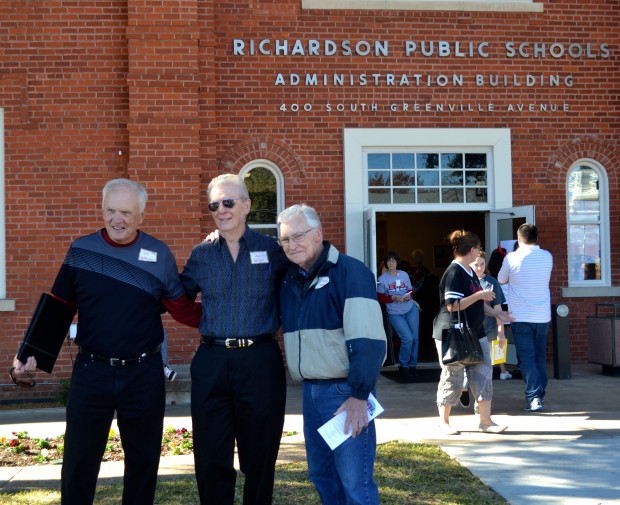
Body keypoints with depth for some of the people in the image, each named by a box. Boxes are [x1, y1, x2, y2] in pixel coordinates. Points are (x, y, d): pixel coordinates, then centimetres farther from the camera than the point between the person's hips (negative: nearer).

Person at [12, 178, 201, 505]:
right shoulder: (81, 250, -1)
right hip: (91, 370, 0)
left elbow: (182, 309, 1)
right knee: (79, 459, 5)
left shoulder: (160, 254, -2)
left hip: (143, 372, 1)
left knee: (143, 457, 14)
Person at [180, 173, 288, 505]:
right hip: (211, 363, 2)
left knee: (259, 456, 10)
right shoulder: (201, 255, 10)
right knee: (211, 459, 7)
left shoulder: (272, 250, 3)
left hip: (260, 363, -2)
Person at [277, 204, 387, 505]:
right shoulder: (290, 280, 11)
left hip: (344, 390, -7)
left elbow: (368, 340, -17)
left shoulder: (350, 272, -12)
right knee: (322, 475, 15)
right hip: (310, 390, 8)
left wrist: (359, 395, -19)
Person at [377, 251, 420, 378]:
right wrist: (394, 298, -20)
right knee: (408, 338, -14)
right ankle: (403, 367, 4)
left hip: (411, 309, 3)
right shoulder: (382, 278, -5)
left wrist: (409, 295, -11)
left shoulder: (404, 274, 4)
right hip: (395, 313, -3)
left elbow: (411, 290, 12)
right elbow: (381, 298, -5)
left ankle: (412, 365, 16)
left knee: (415, 338, 0)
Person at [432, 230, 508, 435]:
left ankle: (485, 420, 12)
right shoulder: (454, 273, -17)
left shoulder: (470, 272, 13)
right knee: (453, 379, 1)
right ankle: (444, 422, 16)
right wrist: (480, 294, -20)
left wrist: (495, 313, 16)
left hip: (475, 334, 9)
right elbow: (453, 305, -24)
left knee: (483, 375, 5)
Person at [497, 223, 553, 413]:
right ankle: (540, 394, 23)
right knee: (540, 356, 15)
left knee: (527, 358, -1)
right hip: (543, 316, 3)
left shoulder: (512, 258, -9)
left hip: (521, 317, -3)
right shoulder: (547, 257, 1)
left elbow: (501, 280, 7)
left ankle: (533, 397, -9)